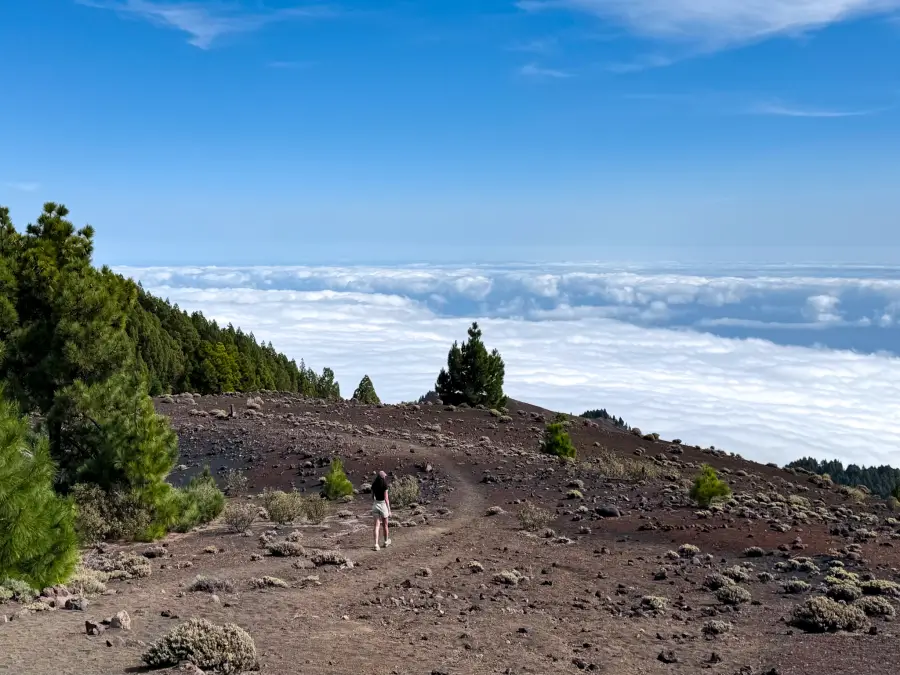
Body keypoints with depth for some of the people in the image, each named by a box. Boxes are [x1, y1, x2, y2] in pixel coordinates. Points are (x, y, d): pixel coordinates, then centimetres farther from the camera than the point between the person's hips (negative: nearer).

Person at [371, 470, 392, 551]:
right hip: (383, 504, -4)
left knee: (377, 526, 1)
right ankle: (386, 542, 32)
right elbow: (386, 498, -15)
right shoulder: (384, 485, -13)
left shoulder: (374, 485, 2)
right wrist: (389, 510, -11)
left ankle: (376, 544, -10)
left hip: (375, 505, 4)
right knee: (385, 525, 16)